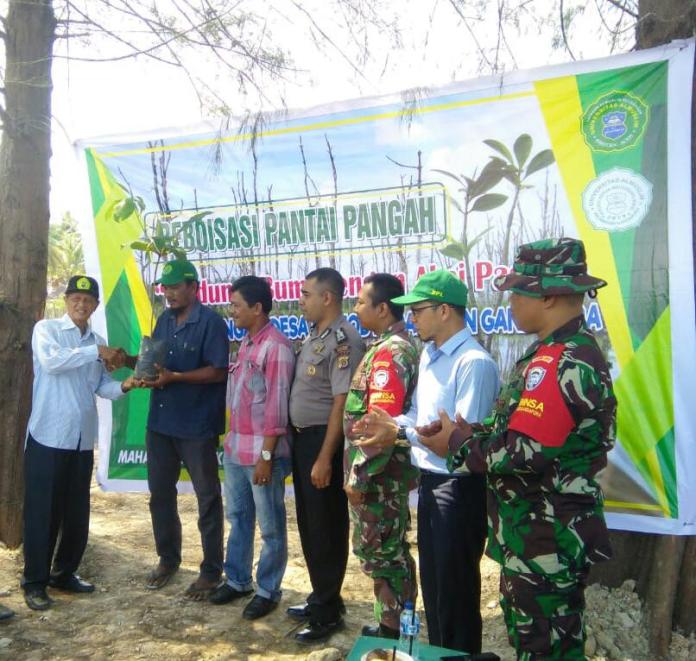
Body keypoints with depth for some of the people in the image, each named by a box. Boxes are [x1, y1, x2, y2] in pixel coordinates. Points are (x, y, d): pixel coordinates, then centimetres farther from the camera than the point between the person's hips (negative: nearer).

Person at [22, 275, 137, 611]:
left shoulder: (98, 342, 12)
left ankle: (64, 572, 29)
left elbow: (102, 386, 7)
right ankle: (34, 581, 16)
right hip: (48, 436, -5)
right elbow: (50, 361, -23)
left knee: (77, 512, 13)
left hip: (83, 439, 6)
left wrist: (124, 386, -12)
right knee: (42, 511, 2)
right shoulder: (46, 328, -3)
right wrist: (96, 351, -21)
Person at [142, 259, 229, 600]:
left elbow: (218, 372, -17)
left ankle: (212, 570, 19)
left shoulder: (211, 322, -12)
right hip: (160, 420, 7)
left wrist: (173, 377, -24)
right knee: (160, 492, 17)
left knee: (207, 497, 6)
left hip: (198, 423, -7)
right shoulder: (164, 319, 10)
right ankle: (167, 558, 35)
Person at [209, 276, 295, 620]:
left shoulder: (276, 346, -16)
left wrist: (266, 455, -18)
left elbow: (276, 406, -18)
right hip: (235, 448, 9)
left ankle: (268, 590, 22)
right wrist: (232, 441, 14)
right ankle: (237, 579, 36)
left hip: (261, 451, -9)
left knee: (270, 526, 7)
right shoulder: (246, 342, 11)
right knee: (237, 517, 20)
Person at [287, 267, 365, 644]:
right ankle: (320, 596, 35)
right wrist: (299, 441, 14)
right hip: (302, 438, 9)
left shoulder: (343, 340, -18)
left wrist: (325, 458, -22)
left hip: (323, 441, -9)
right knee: (309, 523, 19)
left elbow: (342, 403, -21)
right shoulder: (313, 334, 11)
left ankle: (328, 611, 19)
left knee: (326, 527, 4)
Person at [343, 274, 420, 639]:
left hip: (377, 474, -10)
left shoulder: (389, 352, -21)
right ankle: (397, 622, 32)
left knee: (378, 552, 4)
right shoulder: (399, 345, 11)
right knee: (391, 550, 19)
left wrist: (358, 475, -20)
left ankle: (391, 629, 18)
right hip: (387, 471, 10)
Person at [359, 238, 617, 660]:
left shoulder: (559, 363, -25)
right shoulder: (576, 350, 9)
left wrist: (457, 445, -13)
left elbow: (523, 454, -29)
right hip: (554, 532, 10)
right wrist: (473, 432, 0)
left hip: (546, 538, -10)